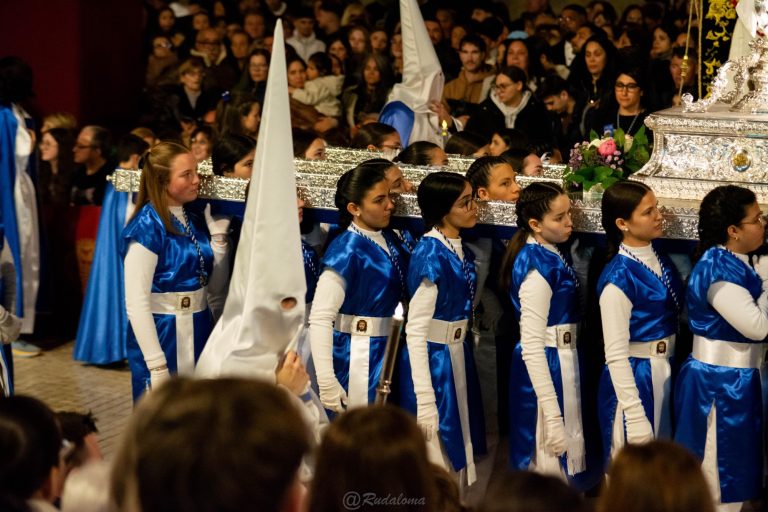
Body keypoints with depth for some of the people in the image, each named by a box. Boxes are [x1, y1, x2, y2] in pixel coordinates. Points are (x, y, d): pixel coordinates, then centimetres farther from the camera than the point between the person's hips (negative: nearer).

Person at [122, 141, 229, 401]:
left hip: (199, 334, 7)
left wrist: (219, 234, 0)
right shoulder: (147, 227, -14)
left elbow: (214, 286, 11)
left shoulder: (194, 221, 7)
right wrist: (157, 366, -20)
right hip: (161, 336, -7)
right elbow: (136, 303, -18)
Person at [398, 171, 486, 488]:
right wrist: (424, 401, -21)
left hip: (458, 358, 8)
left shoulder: (462, 251, 5)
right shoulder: (430, 255, -19)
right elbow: (415, 330, -19)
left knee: (457, 462, 16)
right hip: (430, 361, -8)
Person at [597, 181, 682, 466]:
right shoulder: (618, 278, -21)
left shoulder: (661, 260, 3)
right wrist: (635, 417, -21)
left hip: (666, 373, 8)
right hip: (633, 378, -8)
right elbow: (615, 354, -20)